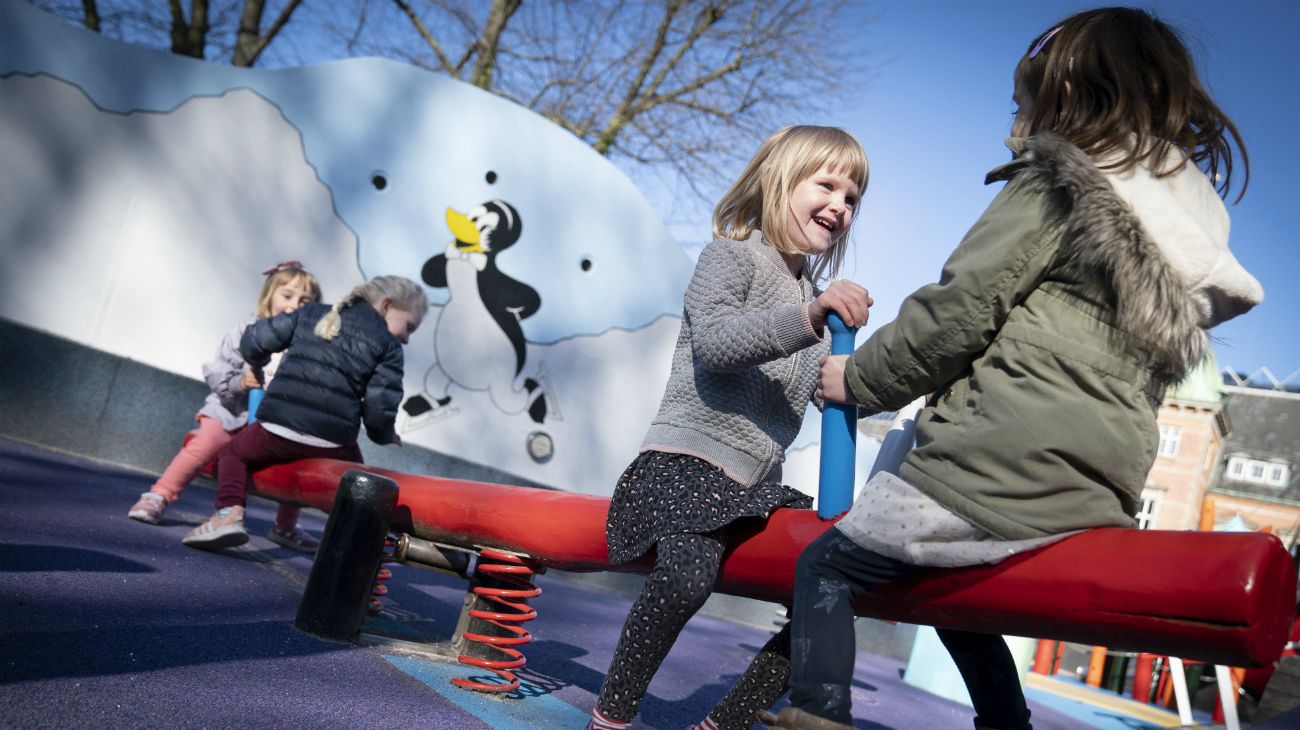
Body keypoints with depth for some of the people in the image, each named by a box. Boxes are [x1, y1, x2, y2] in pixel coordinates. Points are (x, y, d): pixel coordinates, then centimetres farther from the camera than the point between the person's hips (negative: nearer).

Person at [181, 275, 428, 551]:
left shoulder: (311, 314, 14)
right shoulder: (388, 346, 3)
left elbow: (253, 342, 10)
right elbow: (379, 411, -6)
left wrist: (257, 365, 33)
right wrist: (386, 436, 15)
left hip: (276, 432, 1)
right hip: (333, 446, -1)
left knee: (232, 452, 29)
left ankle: (229, 513, 5)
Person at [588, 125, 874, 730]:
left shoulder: (813, 296, 20)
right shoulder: (731, 254, -2)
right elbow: (714, 343, -21)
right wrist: (808, 318, -34)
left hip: (760, 482, 8)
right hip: (687, 462, -8)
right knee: (689, 573, -34)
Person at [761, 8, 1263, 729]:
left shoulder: (1055, 183, -5)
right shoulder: (1186, 222, 18)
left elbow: (960, 311, -12)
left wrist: (859, 376, 2)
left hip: (1000, 468, -8)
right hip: (1097, 490, 9)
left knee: (826, 566, 3)